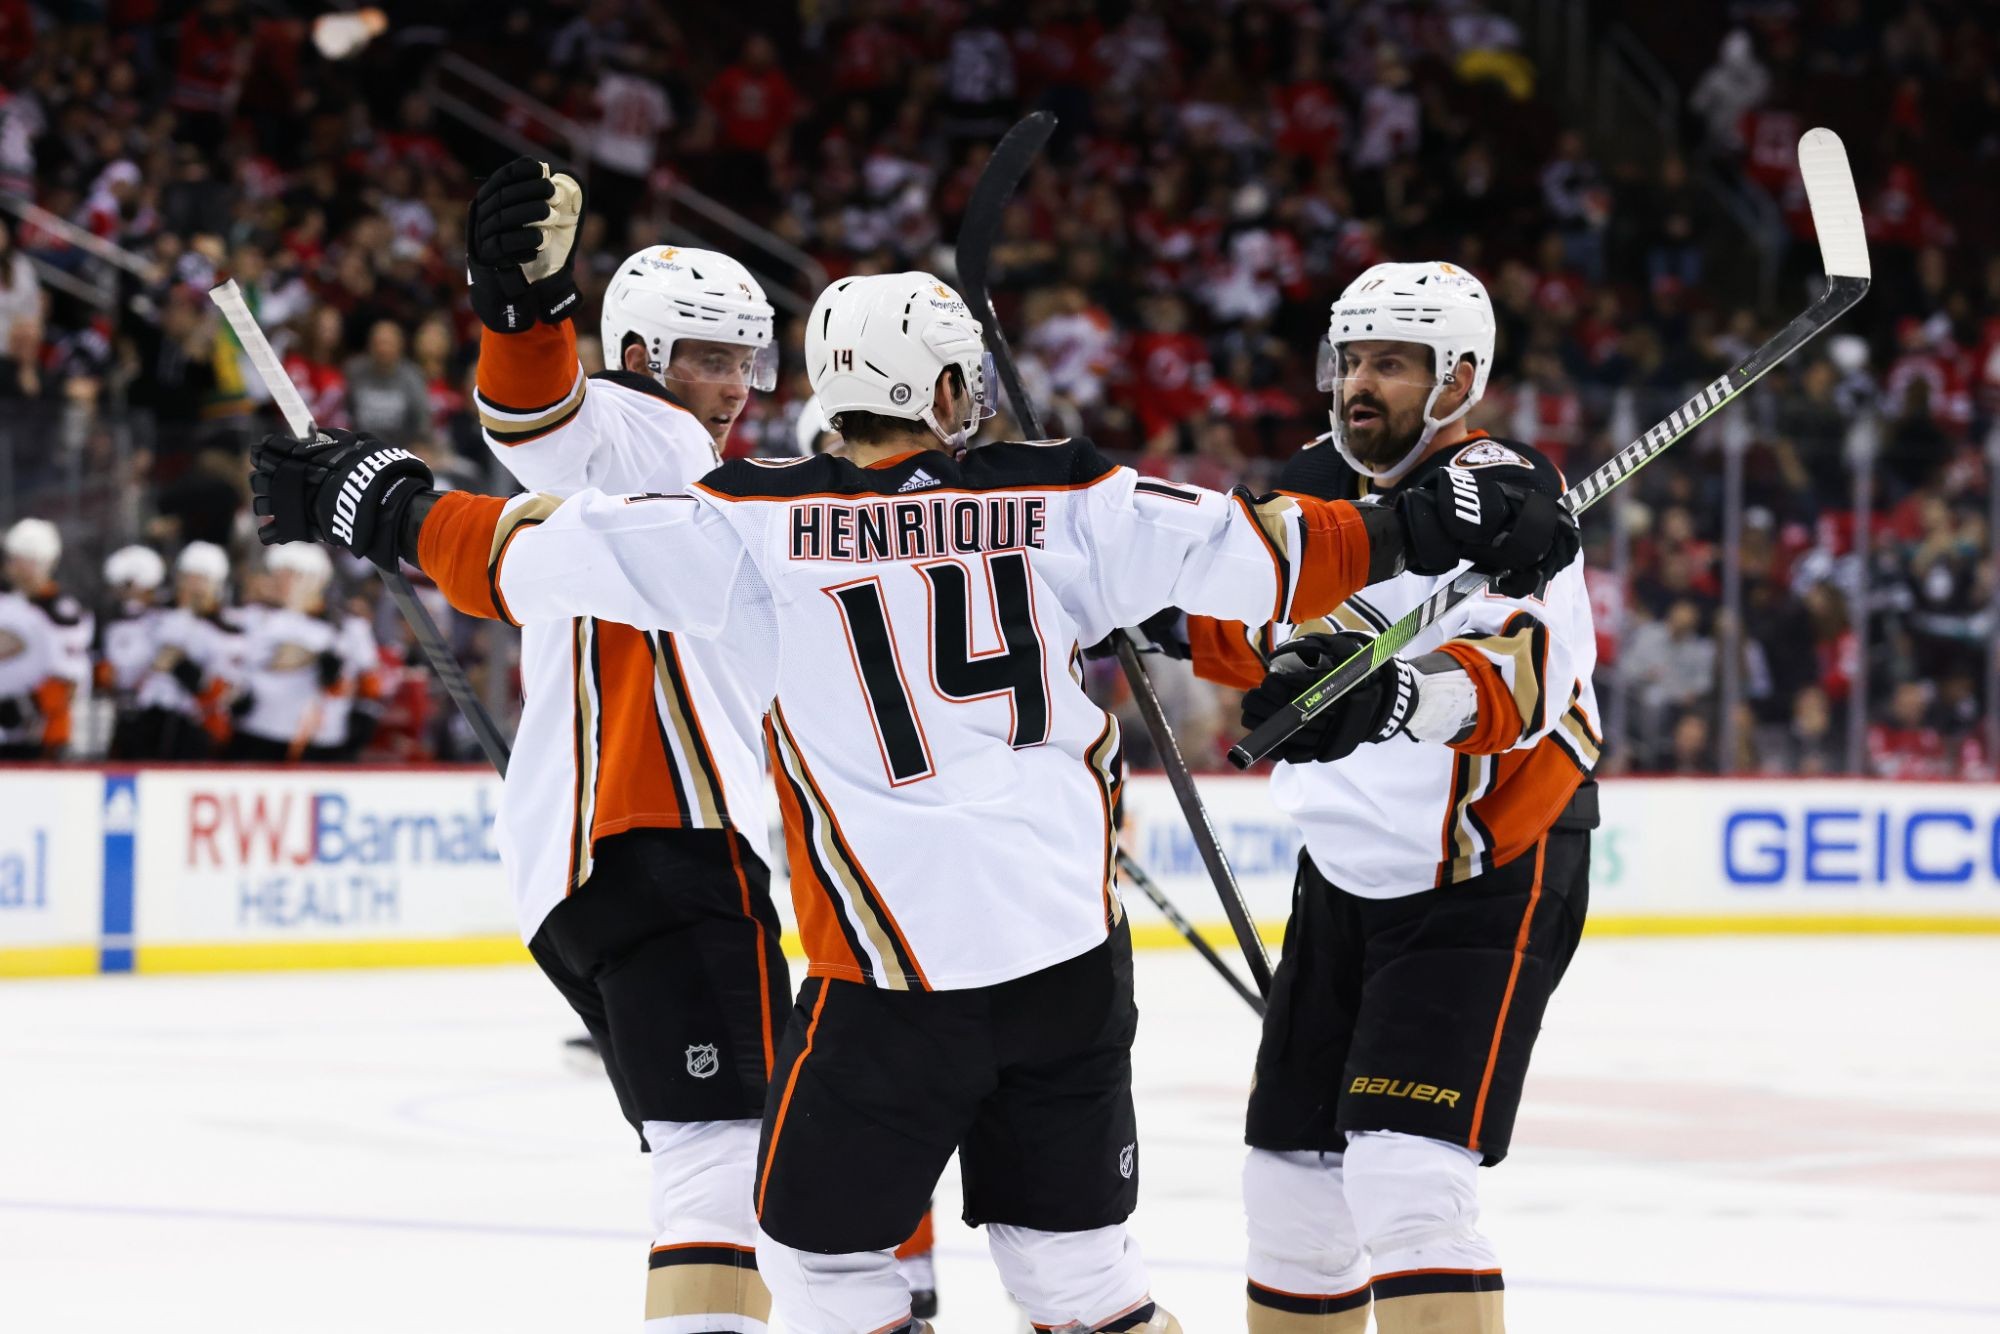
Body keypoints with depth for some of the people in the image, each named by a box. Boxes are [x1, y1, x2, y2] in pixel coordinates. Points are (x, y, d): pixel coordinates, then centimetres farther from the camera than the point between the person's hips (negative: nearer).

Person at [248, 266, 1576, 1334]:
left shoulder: (760, 525, -5)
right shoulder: (1060, 504, 2)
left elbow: (535, 555, -5)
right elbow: (1257, 550, 4)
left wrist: (382, 505, 9)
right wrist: (1434, 530, 17)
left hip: (897, 967, -4)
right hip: (1076, 946, 4)